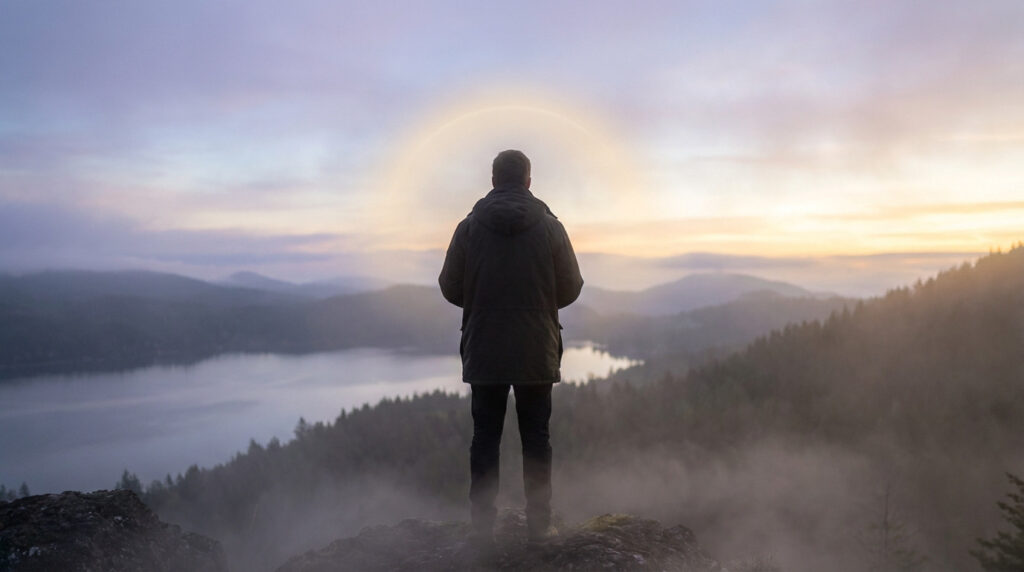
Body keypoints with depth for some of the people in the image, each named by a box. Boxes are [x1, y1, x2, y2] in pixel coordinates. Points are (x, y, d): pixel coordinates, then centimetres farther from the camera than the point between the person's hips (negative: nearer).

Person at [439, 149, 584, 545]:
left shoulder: (469, 227, -3)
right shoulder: (549, 227, -4)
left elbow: (450, 288, 0)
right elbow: (570, 289, -1)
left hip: (483, 349, 1)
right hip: (536, 351, 0)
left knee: (484, 438, 9)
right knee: (536, 438, 10)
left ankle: (483, 525, 12)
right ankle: (539, 524, 13)